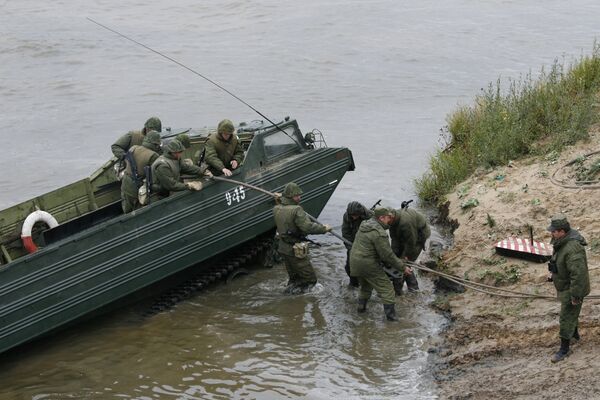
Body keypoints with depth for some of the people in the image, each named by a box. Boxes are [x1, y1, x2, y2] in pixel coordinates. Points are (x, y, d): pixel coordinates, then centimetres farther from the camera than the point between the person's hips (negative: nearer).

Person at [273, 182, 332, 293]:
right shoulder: (296, 210, -22)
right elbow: (308, 227, -29)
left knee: (294, 278, 24)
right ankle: (292, 289, -3)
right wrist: (324, 228, -18)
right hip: (296, 252, -8)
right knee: (310, 279, 5)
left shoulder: (277, 209, 1)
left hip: (283, 249, 8)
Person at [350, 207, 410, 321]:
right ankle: (390, 314, 4)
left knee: (365, 286, 30)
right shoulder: (379, 233, -22)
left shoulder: (364, 225, 8)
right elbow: (388, 255, -20)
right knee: (386, 288, 3)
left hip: (355, 262, 9)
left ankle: (361, 306, 36)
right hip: (369, 265, -9)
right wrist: (402, 267, -10)